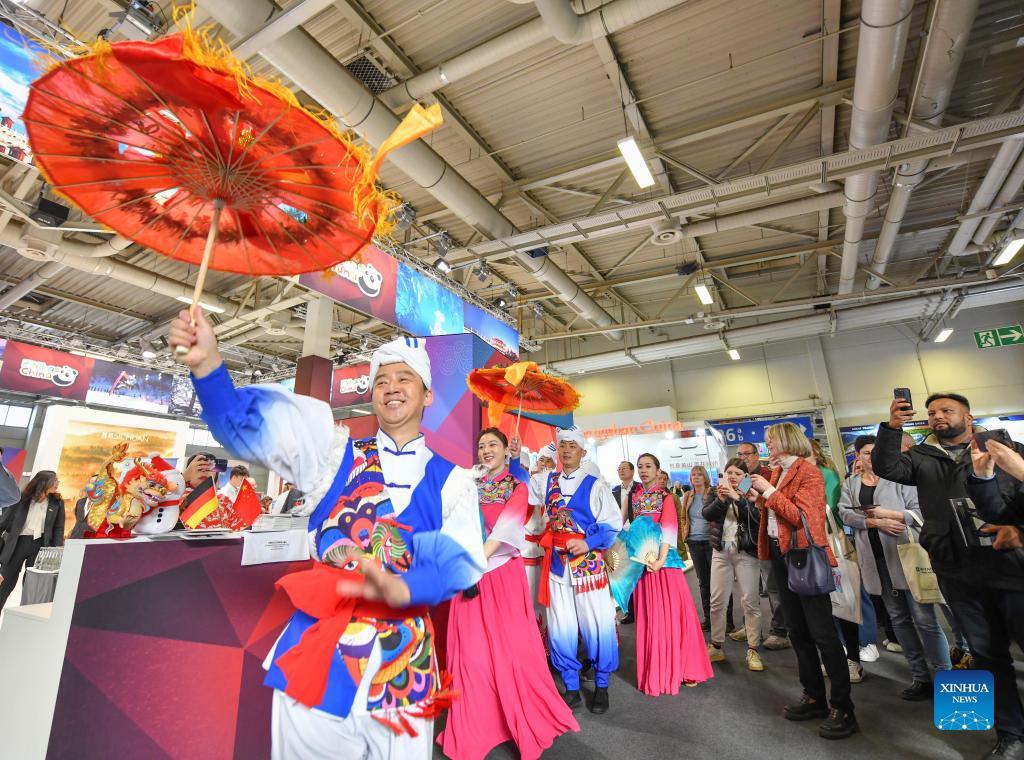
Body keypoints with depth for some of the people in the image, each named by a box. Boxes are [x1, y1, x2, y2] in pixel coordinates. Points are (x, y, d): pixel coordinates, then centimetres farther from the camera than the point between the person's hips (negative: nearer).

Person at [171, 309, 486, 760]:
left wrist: (401, 588, -27)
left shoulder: (451, 480, 3)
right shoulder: (338, 455, 5)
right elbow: (248, 427, -6)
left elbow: (460, 560, -8)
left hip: (402, 656, 1)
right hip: (319, 644, 0)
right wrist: (207, 364, -22)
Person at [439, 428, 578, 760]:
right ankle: (475, 726, 25)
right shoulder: (469, 486, 8)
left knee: (512, 646, 5)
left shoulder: (517, 487, 2)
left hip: (503, 574, -1)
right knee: (472, 651, 6)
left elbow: (506, 528, -12)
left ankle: (526, 720, 27)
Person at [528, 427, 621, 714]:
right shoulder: (544, 481, 9)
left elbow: (613, 524, -2)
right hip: (556, 563, 3)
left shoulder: (595, 486, 0)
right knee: (560, 630, 9)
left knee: (597, 626, 5)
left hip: (589, 563, -2)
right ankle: (571, 689, 28)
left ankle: (601, 686, 29)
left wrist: (588, 542, -17)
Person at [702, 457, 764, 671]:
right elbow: (707, 514, -7)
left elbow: (757, 517, -16)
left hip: (746, 551, -3)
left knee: (750, 601, 1)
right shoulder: (718, 492, 7)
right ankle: (715, 647, 20)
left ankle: (753, 651, 14)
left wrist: (736, 497, -26)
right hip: (721, 550, 3)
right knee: (716, 601, 7)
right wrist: (721, 499, -22)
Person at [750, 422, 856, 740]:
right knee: (798, 631, 16)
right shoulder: (776, 473, 11)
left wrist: (768, 490, -19)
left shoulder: (808, 472, -12)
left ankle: (843, 708, 12)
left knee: (822, 632, -1)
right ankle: (814, 697, 29)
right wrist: (759, 494, 1)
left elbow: (802, 517, -22)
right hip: (781, 555, 9)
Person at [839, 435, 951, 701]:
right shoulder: (850, 484, 10)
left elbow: (920, 511, -2)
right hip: (876, 560, 3)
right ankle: (920, 678, 22)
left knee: (924, 618, -5)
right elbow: (845, 513, -5)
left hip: (905, 555, -3)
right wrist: (876, 522, -16)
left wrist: (889, 514, -13)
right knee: (899, 618, 11)